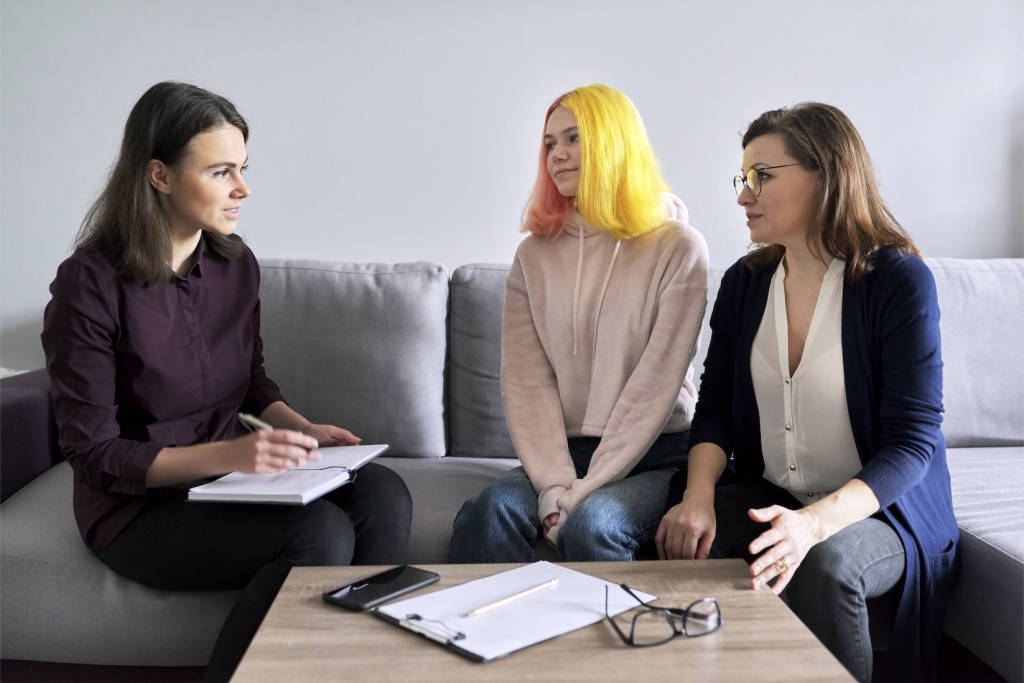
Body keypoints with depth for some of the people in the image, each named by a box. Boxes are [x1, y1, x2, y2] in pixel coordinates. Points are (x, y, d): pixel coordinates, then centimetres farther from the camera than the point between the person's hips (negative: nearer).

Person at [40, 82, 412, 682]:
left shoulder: (236, 262, 2)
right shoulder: (90, 285, -16)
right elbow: (94, 453, -16)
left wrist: (302, 429, -3)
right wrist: (225, 455, -27)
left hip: (232, 473, 6)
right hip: (138, 505, -6)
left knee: (383, 495, -19)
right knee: (320, 531, -29)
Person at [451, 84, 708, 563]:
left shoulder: (678, 248, -1)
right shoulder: (534, 255, 10)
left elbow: (656, 383, -9)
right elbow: (525, 382, 1)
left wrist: (585, 491, -16)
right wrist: (554, 488, -14)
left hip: (655, 457, -3)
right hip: (562, 452, 3)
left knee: (590, 525, -32)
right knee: (485, 514, -26)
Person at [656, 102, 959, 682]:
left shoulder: (899, 279, -12)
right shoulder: (744, 282, 5)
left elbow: (912, 441, -17)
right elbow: (716, 406, 5)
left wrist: (815, 522, -33)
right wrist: (699, 493, -17)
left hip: (880, 508, -4)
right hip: (768, 496, 4)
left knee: (824, 564, -35)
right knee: (681, 542, -25)